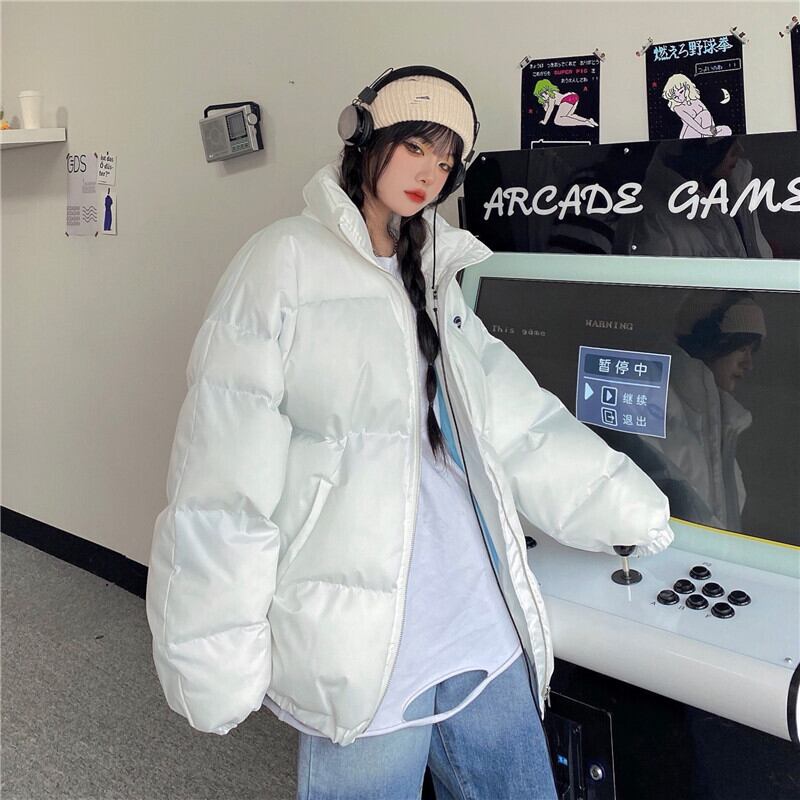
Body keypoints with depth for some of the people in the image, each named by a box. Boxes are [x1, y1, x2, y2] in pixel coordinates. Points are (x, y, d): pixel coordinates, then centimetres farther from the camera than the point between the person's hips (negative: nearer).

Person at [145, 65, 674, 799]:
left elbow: (520, 421, 12)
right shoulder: (284, 262, -6)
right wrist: (219, 662, -12)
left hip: (482, 618, 7)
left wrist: (632, 512, 8)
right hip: (358, 641, -6)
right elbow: (225, 473, -11)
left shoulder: (435, 278, 15)